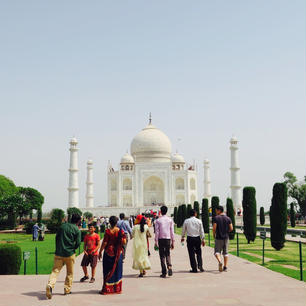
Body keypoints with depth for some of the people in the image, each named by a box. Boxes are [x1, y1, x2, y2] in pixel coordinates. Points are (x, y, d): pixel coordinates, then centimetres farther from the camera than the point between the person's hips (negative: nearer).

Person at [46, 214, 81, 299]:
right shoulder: (77, 230, -4)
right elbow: (78, 243, -9)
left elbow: (56, 238, 12)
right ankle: (67, 290, 16)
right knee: (69, 273, 14)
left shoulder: (62, 226, 9)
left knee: (55, 270, 0)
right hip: (69, 254, -3)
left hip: (59, 253, 3)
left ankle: (50, 285, -24)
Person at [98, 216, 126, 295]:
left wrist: (100, 252, -1)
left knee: (108, 271, 5)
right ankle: (117, 288, 17)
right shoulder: (121, 231, -4)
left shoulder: (108, 231, -12)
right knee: (117, 270, 13)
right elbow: (124, 242, -3)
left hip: (109, 252, -3)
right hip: (118, 253, 3)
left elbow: (104, 243, -11)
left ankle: (107, 289, 6)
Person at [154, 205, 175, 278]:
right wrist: (173, 242, 8)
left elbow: (157, 232, -6)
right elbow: (172, 231, 3)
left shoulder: (158, 220, -2)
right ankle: (169, 266, -11)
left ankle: (164, 273, 4)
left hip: (161, 239, -2)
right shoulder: (170, 220, 4)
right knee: (167, 254, 15)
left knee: (162, 255, 5)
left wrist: (156, 242, -4)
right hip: (168, 239, 2)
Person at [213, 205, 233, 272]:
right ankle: (225, 267, 8)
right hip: (226, 237, 3)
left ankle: (220, 261, -22)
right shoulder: (228, 218, 2)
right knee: (225, 252, 11)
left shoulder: (216, 218, -8)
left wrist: (214, 235, 3)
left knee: (217, 252, 5)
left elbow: (214, 228, -14)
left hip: (218, 237, -3)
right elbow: (231, 228, -1)